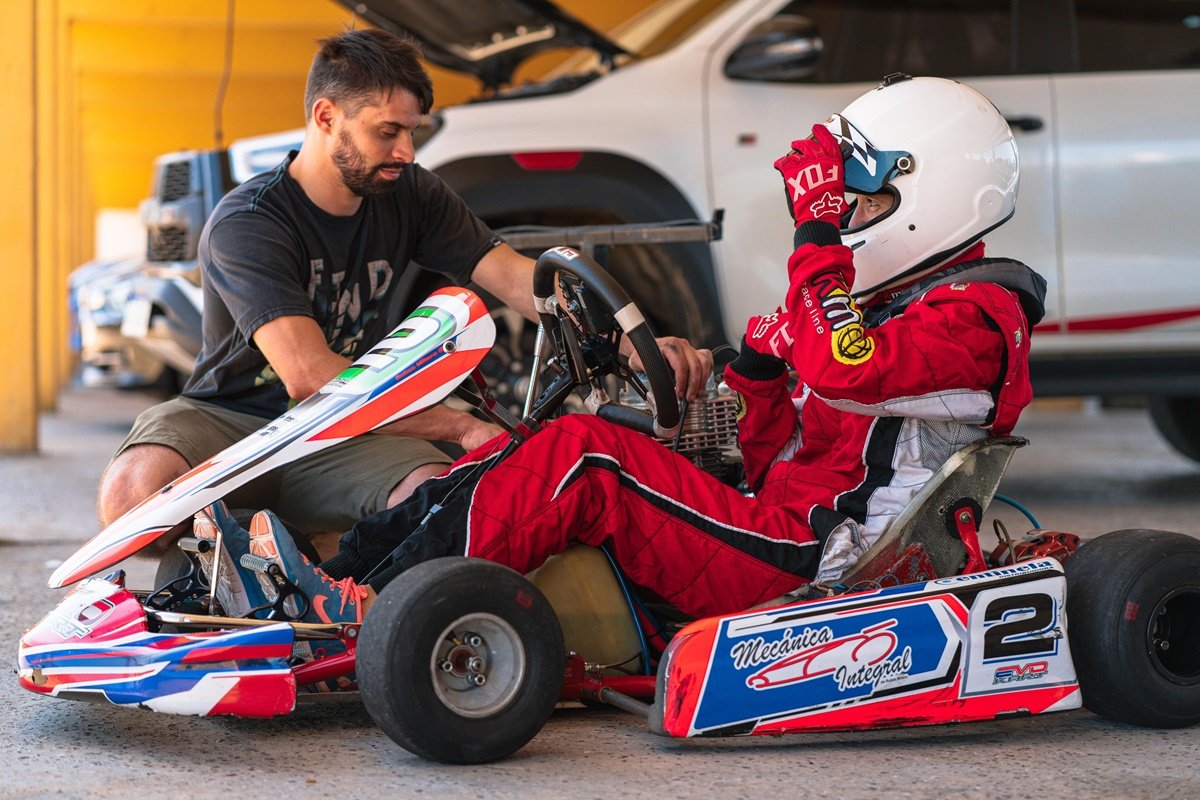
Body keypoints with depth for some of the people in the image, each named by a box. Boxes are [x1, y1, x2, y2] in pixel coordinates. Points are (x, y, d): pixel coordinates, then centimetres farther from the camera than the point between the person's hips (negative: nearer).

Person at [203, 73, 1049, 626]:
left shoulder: (971, 318, -5)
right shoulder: (889, 307, 25)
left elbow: (841, 372, -27)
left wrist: (818, 240, -20)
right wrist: (759, 375, 9)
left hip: (804, 569, -10)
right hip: (772, 536, 10)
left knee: (580, 456, -22)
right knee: (536, 448, -3)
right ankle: (340, 572, -13)